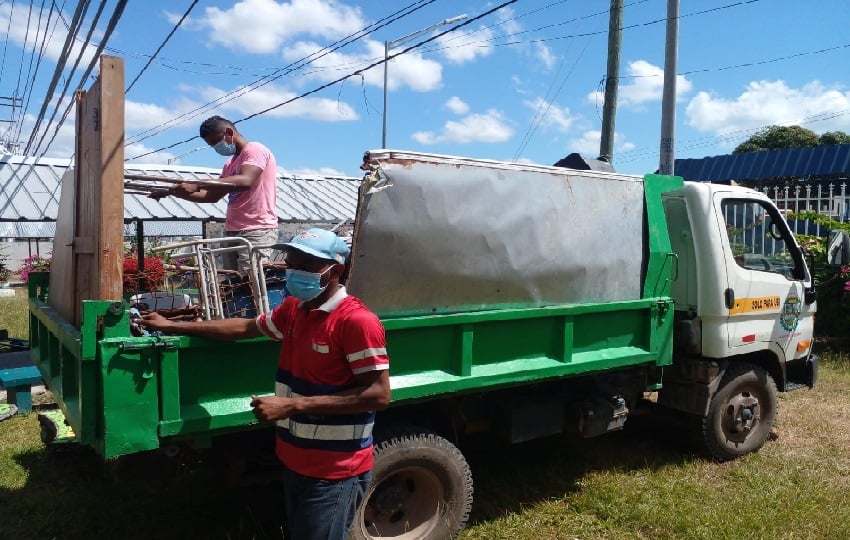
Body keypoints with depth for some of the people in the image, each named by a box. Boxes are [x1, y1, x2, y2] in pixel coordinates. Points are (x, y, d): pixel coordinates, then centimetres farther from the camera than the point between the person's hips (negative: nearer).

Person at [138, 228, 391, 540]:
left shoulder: (357, 321, -22)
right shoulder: (293, 309, 5)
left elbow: (379, 395, -25)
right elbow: (247, 328, 19)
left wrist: (292, 405, -27)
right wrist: (174, 327, 17)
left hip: (333, 473, -8)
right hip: (295, 463, 8)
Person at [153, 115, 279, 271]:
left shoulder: (255, 150, -4)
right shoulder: (230, 165, 25)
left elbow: (245, 181, -23)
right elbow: (213, 195, 27)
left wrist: (196, 185, -27)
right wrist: (173, 192, 18)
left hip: (257, 231, -9)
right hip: (231, 232, 9)